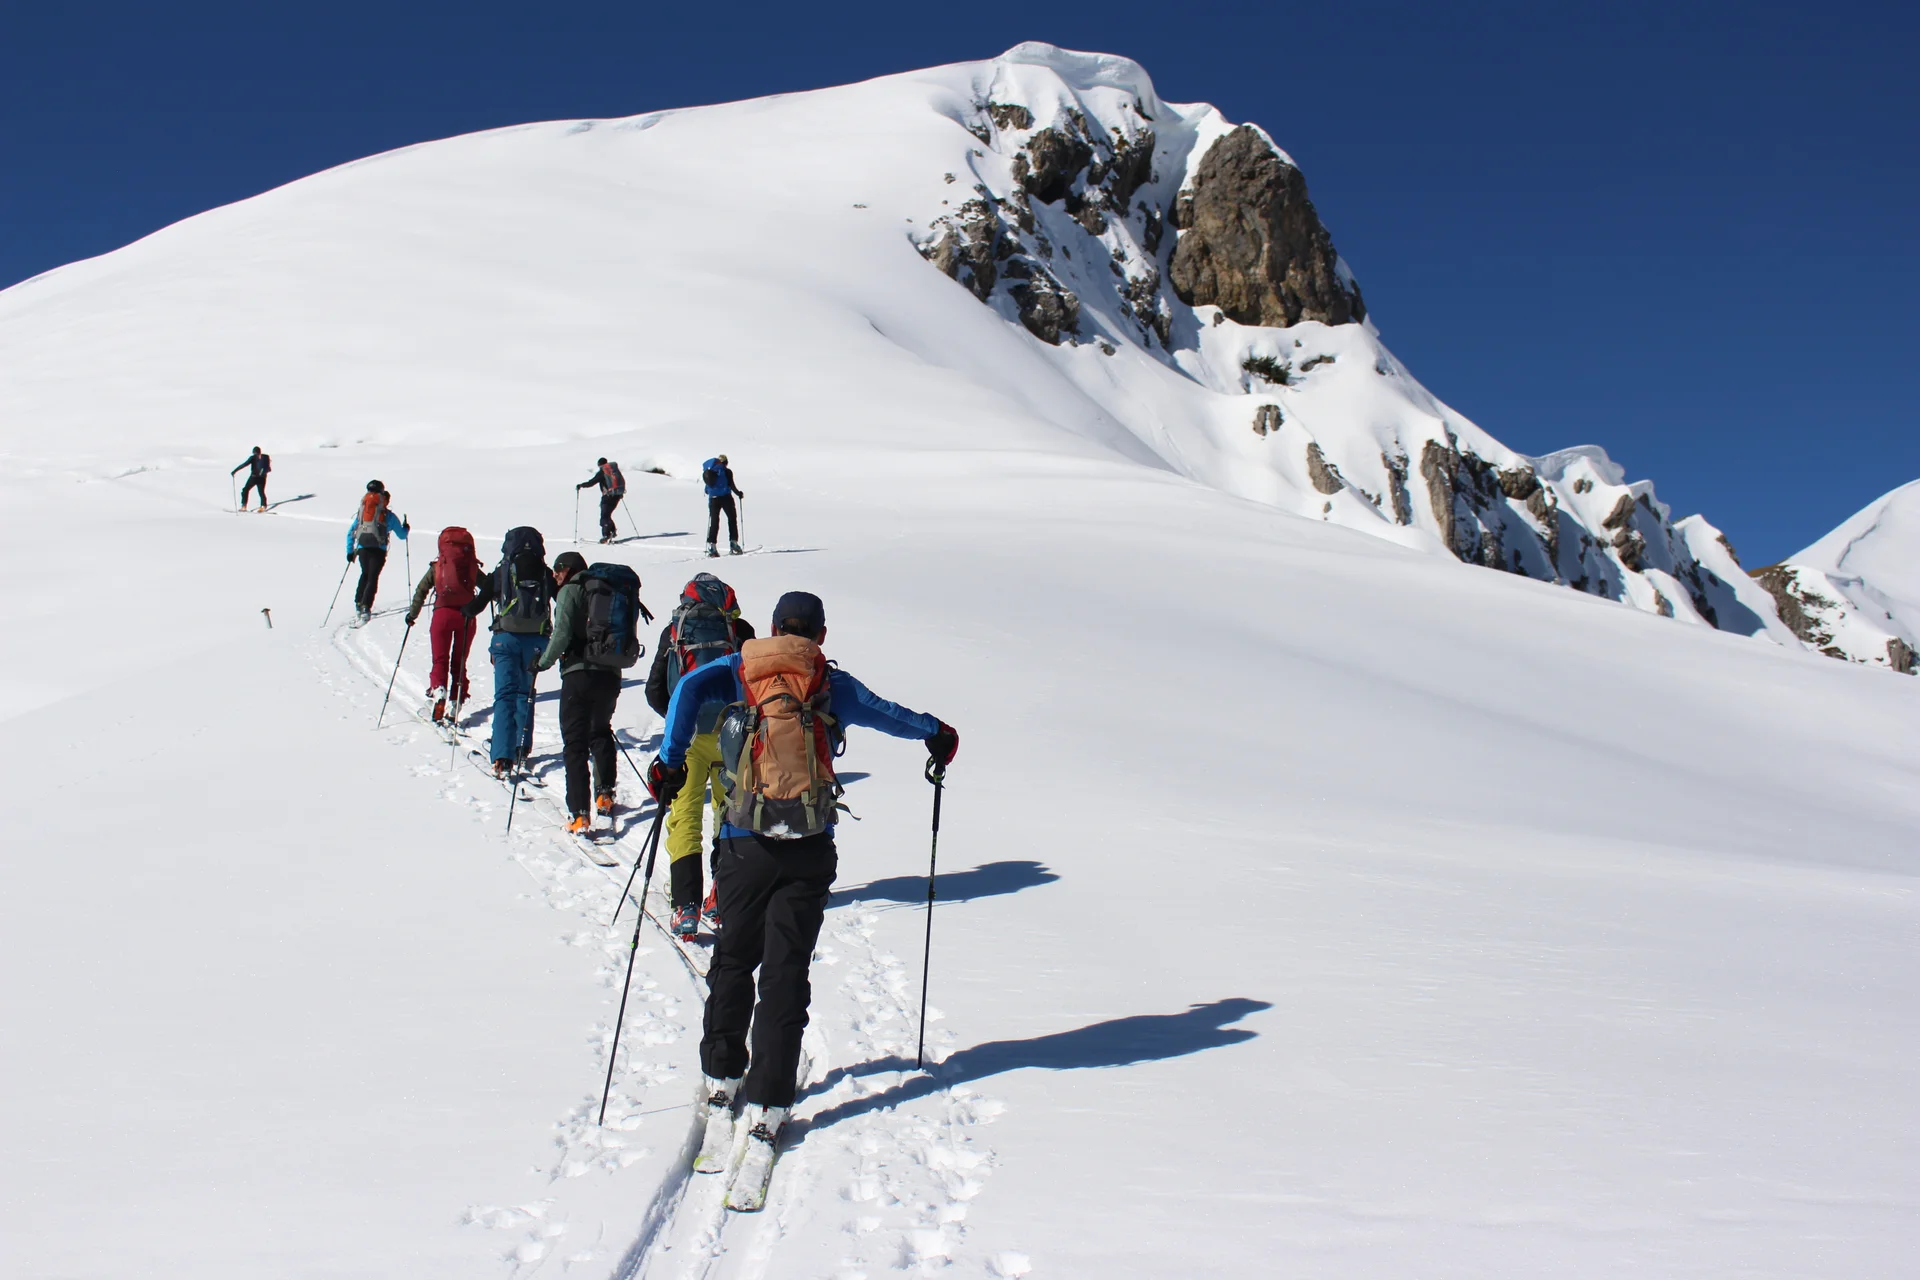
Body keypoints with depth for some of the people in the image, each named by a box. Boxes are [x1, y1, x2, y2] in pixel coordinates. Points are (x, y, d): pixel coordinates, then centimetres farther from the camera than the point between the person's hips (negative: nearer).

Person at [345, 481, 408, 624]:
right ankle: (365, 607, -19)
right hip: (378, 549, -3)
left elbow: (350, 533, 15)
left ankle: (359, 603, 20)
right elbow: (402, 535, 16)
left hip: (362, 548, 3)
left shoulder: (361, 513, 17)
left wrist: (350, 551, 20)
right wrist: (406, 528, 38)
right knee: (373, 578, -4)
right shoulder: (389, 516, 9)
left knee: (365, 574, 24)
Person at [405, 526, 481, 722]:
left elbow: (421, 590, 8)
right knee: (459, 662, 10)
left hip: (443, 613, -1)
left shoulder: (437, 565, 8)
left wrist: (413, 614, 16)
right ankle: (456, 703, 4)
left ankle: (438, 690, -20)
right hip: (467, 615, 1)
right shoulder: (472, 567, 8)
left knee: (440, 660, 5)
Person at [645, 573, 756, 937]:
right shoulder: (740, 630, 4)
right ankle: (723, 899, 19)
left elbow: (655, 692, 4)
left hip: (688, 737, -1)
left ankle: (686, 905, -9)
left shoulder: (673, 631, 5)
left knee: (685, 816, 2)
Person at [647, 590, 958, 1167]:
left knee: (733, 961, 19)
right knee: (785, 975, 2)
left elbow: (690, 689, -9)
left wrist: (670, 761, -8)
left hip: (743, 846, 1)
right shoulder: (829, 682, 7)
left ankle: (721, 1079, 27)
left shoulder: (737, 670, 8)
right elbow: (886, 714, 10)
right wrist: (937, 734, 27)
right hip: (808, 851, -1)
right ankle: (765, 1108, -1)